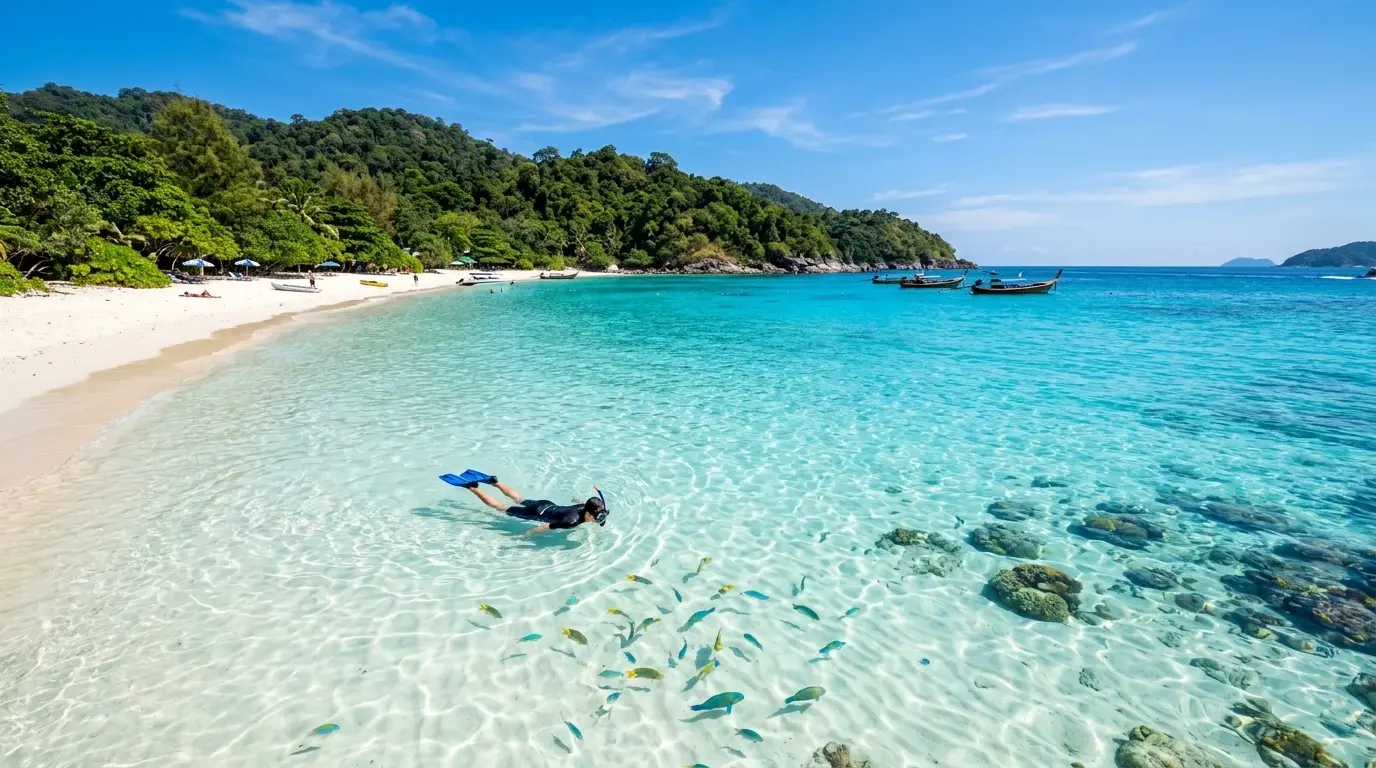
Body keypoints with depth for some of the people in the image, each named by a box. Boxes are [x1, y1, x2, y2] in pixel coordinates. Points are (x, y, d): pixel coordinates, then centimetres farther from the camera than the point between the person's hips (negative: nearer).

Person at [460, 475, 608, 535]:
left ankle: (493, 481, 46)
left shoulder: (585, 507, -17)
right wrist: (526, 535, -23)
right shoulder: (573, 521, -39)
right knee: (501, 507, 12)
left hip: (547, 506, 6)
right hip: (538, 513, -6)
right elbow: (544, 527, -34)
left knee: (519, 498, 32)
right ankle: (471, 487, 23)